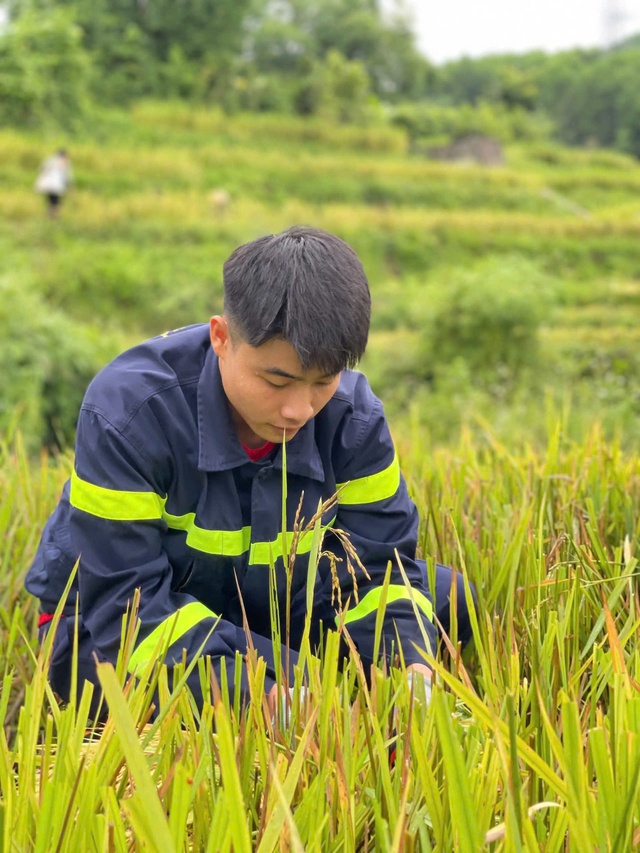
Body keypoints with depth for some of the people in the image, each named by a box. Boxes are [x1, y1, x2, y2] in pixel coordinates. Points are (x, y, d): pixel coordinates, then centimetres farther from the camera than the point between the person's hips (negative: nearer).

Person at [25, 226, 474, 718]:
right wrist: (264, 688, -42)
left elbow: (380, 563, -10)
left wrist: (412, 668, -32)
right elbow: (125, 602, -30)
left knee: (447, 596, -2)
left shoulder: (353, 416, -16)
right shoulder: (128, 413, -29)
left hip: (276, 614, 4)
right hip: (110, 626, -4)